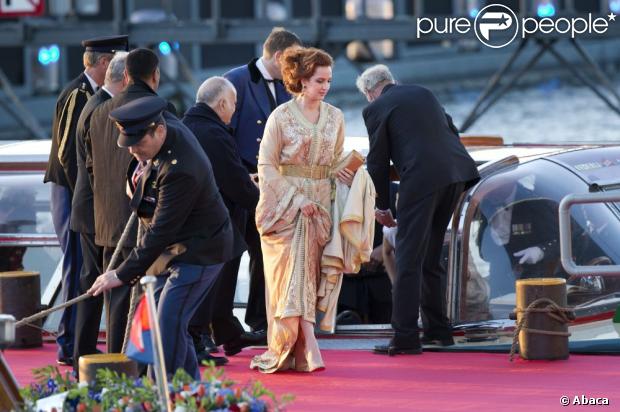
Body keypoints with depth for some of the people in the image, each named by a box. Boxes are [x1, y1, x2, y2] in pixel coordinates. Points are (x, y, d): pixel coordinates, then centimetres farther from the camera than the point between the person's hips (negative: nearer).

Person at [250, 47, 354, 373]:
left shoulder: (334, 118, 9)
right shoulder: (281, 117, -4)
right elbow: (266, 166, -6)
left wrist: (347, 178, -3)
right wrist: (296, 200, -14)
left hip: (319, 204, 4)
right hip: (284, 205, -4)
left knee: (306, 273, 1)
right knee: (294, 274, -10)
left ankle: (286, 351, 5)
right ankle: (309, 349, -17)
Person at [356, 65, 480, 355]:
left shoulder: (375, 109, 4)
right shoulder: (423, 93, 23)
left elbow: (378, 161, 4)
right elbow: (452, 132, 23)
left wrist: (382, 206, 13)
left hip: (421, 179, -7)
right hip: (455, 173, 7)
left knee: (409, 258, -4)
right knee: (430, 256, 18)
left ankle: (405, 337, -8)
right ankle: (437, 328, 21)